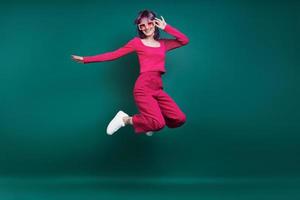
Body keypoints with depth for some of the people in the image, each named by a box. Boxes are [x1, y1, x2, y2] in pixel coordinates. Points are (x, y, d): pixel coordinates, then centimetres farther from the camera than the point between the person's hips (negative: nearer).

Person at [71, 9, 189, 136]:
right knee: (158, 124, -20)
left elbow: (185, 40, 14)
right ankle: (125, 119, 3)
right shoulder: (137, 42, 6)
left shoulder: (163, 43, 18)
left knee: (179, 119, -5)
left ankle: (149, 121, 19)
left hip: (158, 89, 5)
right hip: (143, 87, -5)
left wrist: (166, 27, 9)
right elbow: (114, 54, 4)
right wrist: (86, 59, 0)